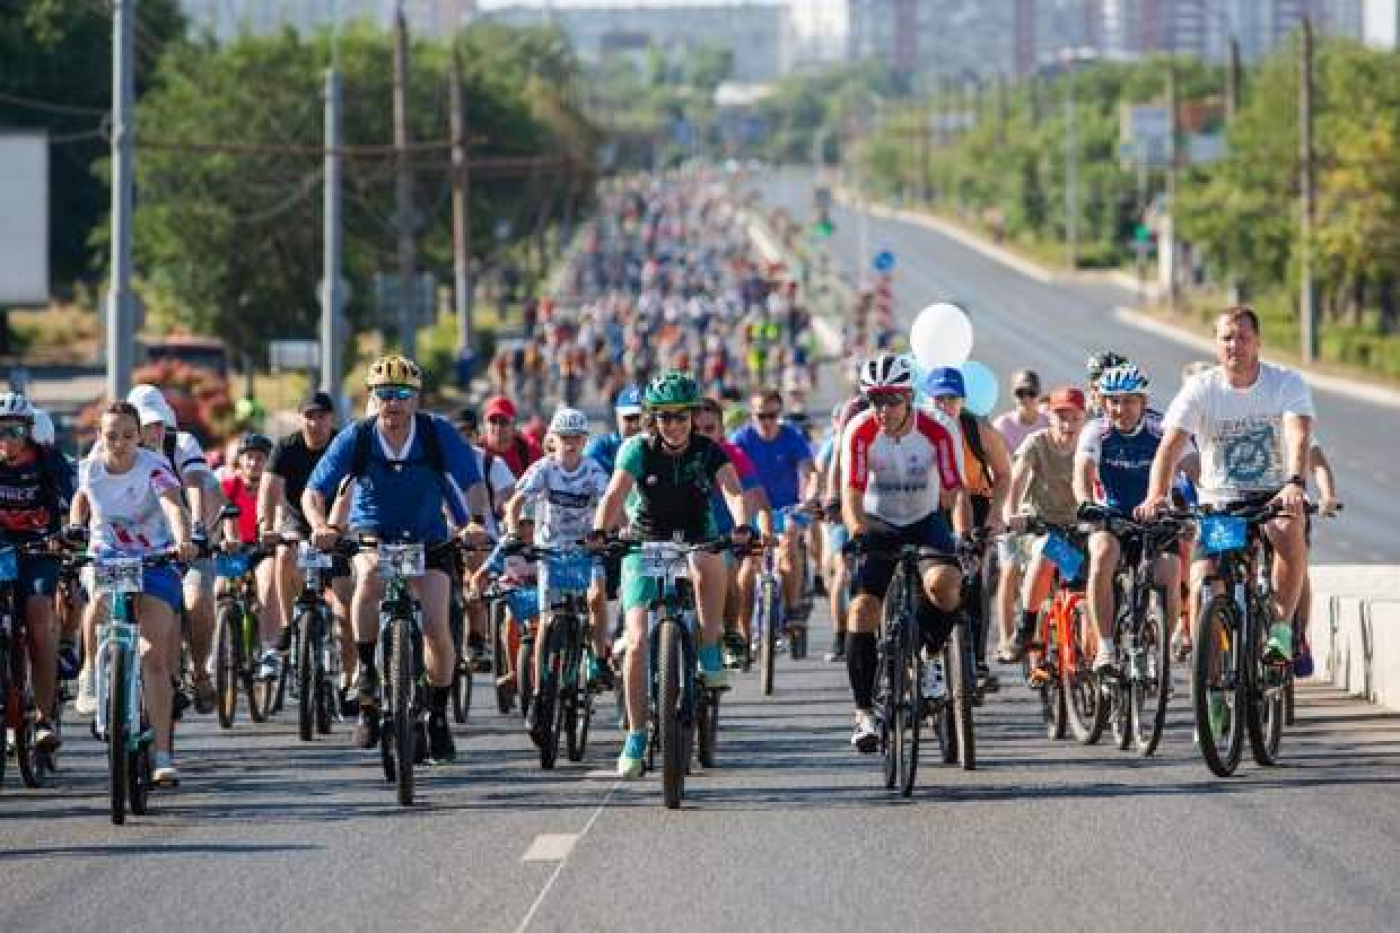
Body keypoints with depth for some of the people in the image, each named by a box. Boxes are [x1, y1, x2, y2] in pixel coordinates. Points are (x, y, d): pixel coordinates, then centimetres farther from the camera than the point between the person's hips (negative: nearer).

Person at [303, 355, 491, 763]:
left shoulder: (437, 434, -17)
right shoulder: (356, 438, -17)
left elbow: (473, 483, -19)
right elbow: (314, 492, -19)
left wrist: (477, 521, -38)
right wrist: (320, 525, -39)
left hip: (427, 541, 0)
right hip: (372, 536, 0)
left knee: (436, 629, -11)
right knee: (370, 575, -35)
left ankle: (438, 715, 10)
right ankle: (366, 671, -20)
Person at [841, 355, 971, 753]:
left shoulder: (939, 429, -20)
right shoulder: (860, 432, -20)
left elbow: (955, 492, -21)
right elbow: (852, 494, -27)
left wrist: (963, 537, -36)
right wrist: (857, 533, -45)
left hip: (926, 522, -1)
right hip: (878, 526, 1)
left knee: (945, 583, -30)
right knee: (862, 608, -16)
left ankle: (930, 657, -2)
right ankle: (864, 712, -7)